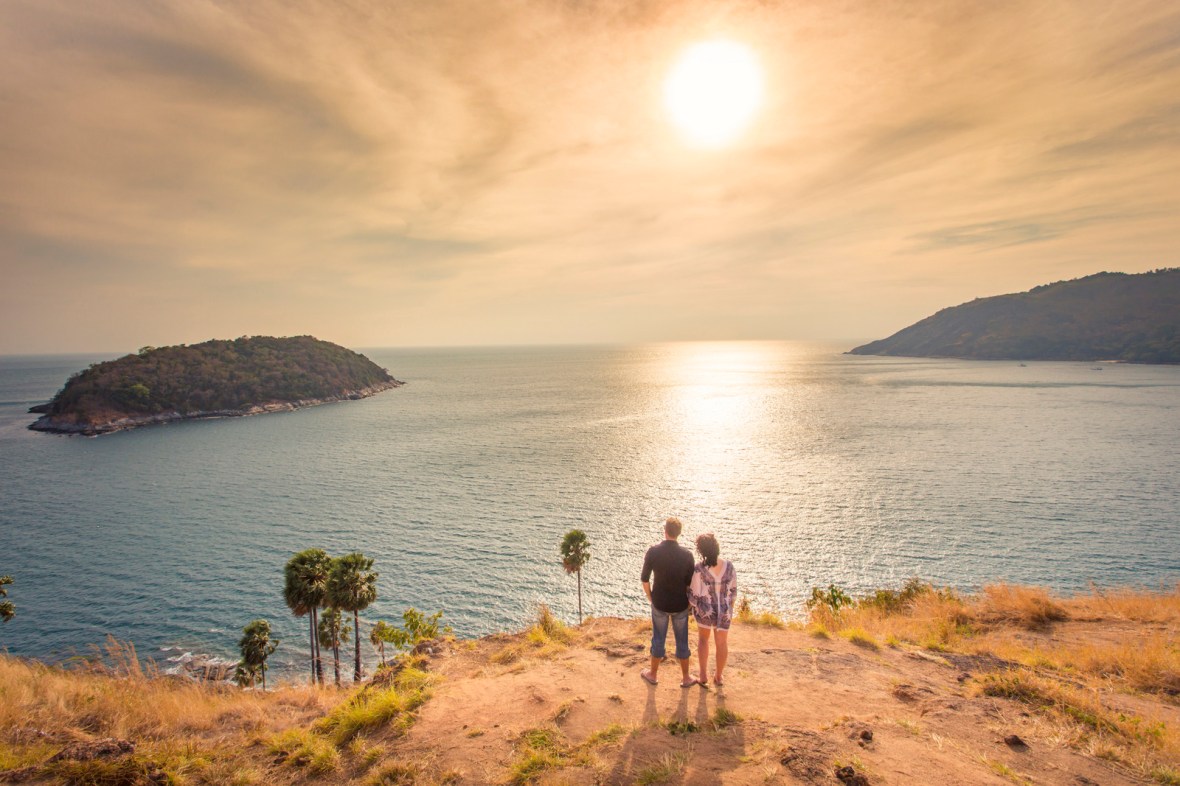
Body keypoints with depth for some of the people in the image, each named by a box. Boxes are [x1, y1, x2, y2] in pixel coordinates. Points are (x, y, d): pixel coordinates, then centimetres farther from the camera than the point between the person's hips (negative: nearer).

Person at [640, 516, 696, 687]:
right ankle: (686, 678, 29)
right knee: (682, 641, 16)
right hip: (680, 604, 0)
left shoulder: (653, 551, -15)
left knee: (658, 639, 17)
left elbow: (645, 579, -8)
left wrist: (650, 597, 8)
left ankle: (653, 674, 32)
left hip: (659, 604, 0)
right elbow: (690, 582, -8)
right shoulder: (686, 554, -14)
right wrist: (688, 600, 9)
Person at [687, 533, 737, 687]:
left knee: (703, 638, 27)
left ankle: (704, 675, 31)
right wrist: (730, 609, 13)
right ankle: (719, 676, 40)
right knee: (722, 642, 24)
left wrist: (691, 606, 4)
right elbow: (733, 592, -4)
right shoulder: (729, 566, -17)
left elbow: (694, 595, -18)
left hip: (704, 610, -1)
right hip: (724, 611, 2)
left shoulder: (699, 569, -27)